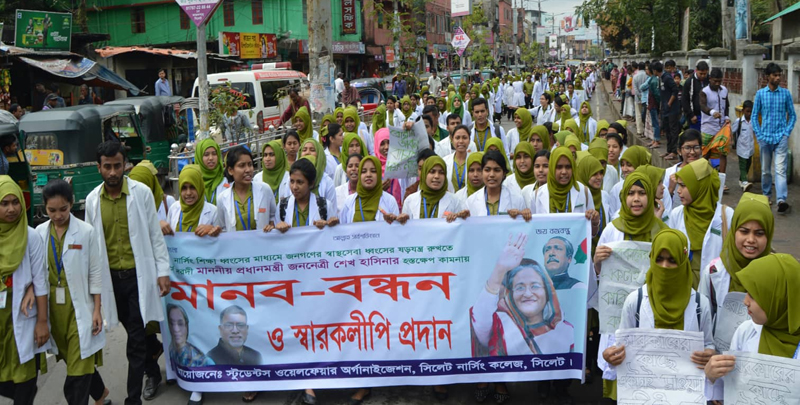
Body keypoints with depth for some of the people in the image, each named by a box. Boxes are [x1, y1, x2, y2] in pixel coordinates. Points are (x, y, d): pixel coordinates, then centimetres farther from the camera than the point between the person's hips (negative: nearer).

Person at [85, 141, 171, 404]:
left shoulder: (142, 192, -7)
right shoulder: (92, 200, 2)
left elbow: (155, 234, -3)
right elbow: (92, 241, 9)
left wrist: (163, 271, -6)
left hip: (139, 274, -3)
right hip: (111, 277, 3)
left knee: (136, 339, -4)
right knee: (136, 333, 16)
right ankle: (153, 373, 38)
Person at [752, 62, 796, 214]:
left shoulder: (786, 93, 2)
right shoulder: (760, 93, 2)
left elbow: (792, 115, 8)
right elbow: (754, 116, 5)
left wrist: (787, 132, -4)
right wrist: (759, 135, -2)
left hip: (781, 137, -1)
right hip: (765, 137, 1)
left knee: (780, 169, -12)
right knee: (765, 170, 13)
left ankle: (781, 200, -21)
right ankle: (766, 194, 31)